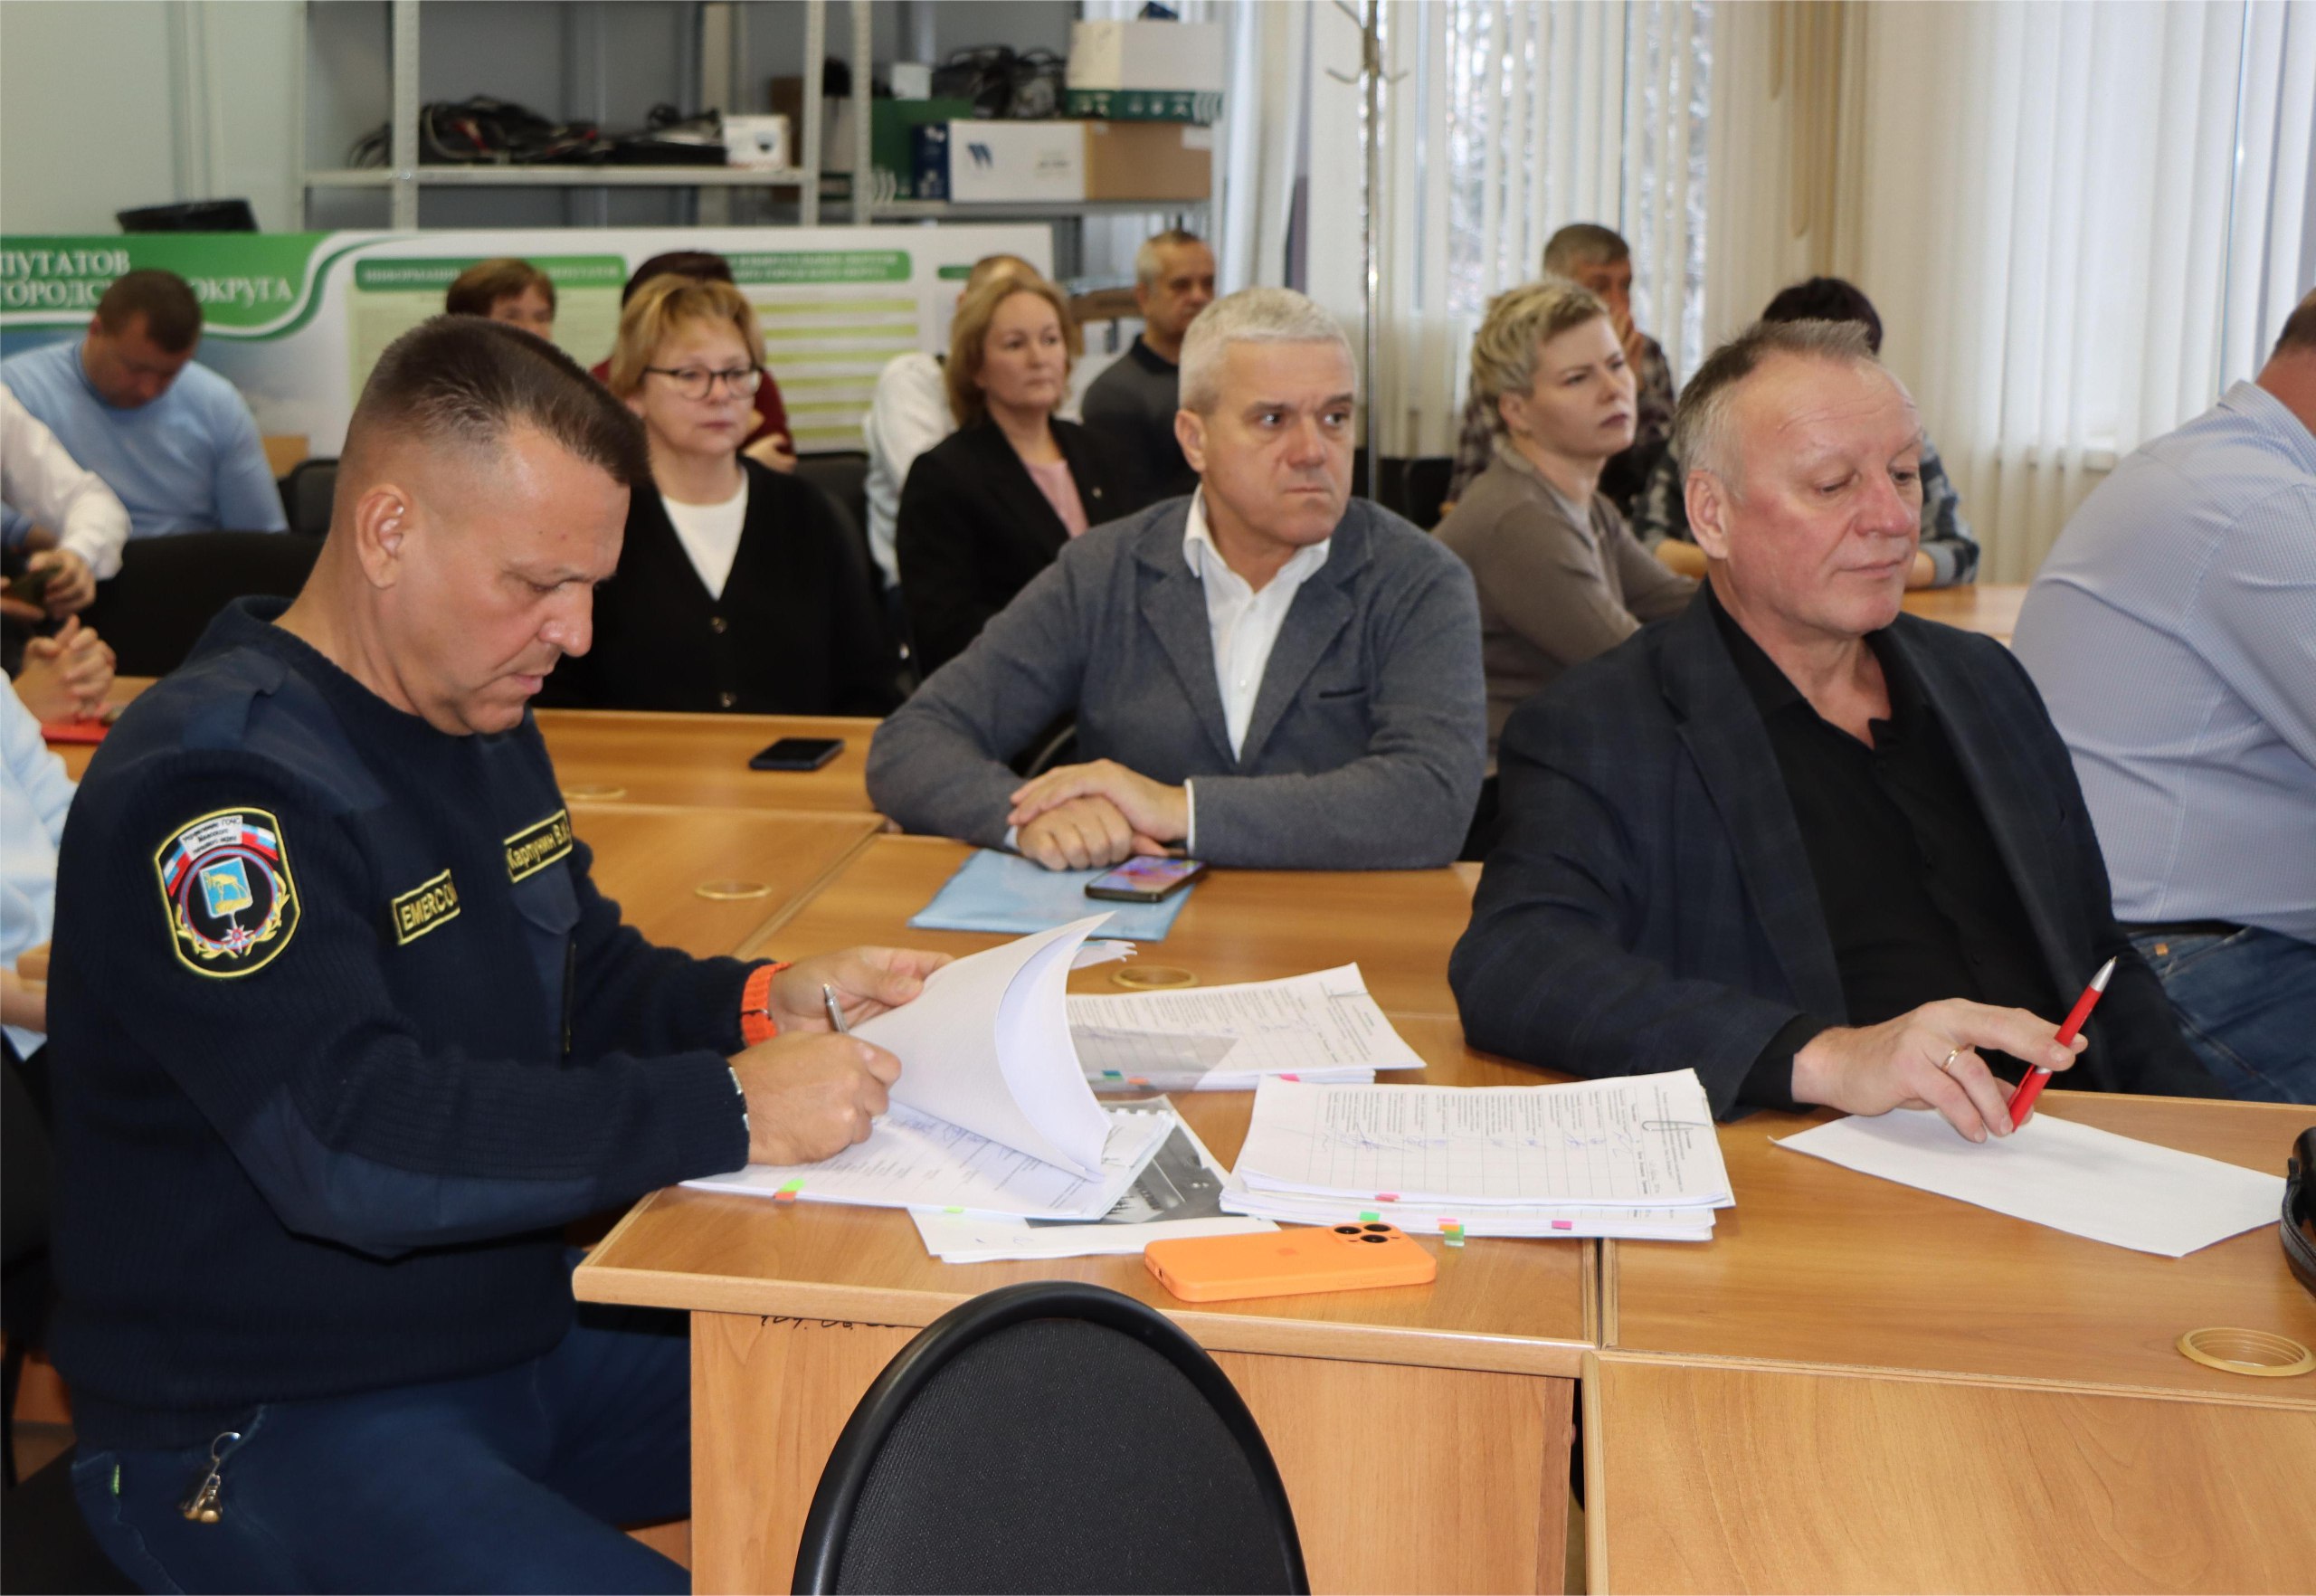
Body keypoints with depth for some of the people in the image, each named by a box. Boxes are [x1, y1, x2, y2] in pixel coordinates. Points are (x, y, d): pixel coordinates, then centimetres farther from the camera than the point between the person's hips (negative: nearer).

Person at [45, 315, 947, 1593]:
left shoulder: (480, 717, 9)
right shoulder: (206, 783, -22)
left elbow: (590, 977, 17)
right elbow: (351, 1143, -32)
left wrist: (765, 1001, -4)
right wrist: (728, 1112, -31)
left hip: (518, 1331, 9)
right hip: (265, 1426, -8)